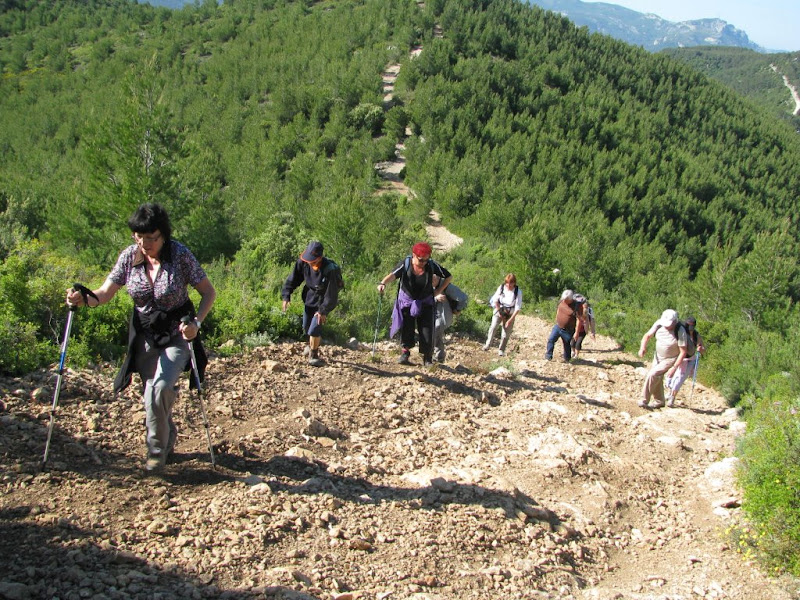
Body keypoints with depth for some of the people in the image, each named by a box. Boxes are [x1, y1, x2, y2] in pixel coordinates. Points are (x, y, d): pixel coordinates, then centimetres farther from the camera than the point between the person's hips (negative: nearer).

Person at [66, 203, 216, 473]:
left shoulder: (180, 255, -17)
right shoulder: (129, 256, -8)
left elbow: (208, 292, -12)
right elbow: (105, 293, -5)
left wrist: (196, 322, -27)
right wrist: (84, 299, -27)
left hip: (177, 334, -4)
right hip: (144, 335, 4)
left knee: (161, 389, -22)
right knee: (152, 394, 11)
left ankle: (157, 448, 0)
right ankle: (169, 439, 38)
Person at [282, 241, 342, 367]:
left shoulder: (330, 270, -33)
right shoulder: (302, 262, -18)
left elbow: (331, 294, -26)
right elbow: (293, 279, -4)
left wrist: (323, 311, -24)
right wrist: (286, 296, -12)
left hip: (324, 301, -6)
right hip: (310, 298, 6)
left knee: (314, 329, -14)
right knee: (306, 327, 19)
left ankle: (313, 355, 7)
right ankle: (313, 344, 50)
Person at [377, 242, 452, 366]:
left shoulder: (432, 266, -14)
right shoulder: (406, 264, -16)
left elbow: (449, 277, -2)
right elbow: (393, 275, -32)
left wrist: (437, 292, -5)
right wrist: (383, 283, -52)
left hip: (425, 303, 0)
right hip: (406, 301, 0)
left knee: (427, 330, -4)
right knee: (406, 327, -8)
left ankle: (427, 358, 10)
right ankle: (405, 352, 7)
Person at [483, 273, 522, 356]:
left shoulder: (518, 292, -16)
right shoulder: (501, 288, -10)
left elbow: (518, 308, -15)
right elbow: (495, 300, 0)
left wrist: (510, 320, -18)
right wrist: (499, 312, -3)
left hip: (510, 314, -1)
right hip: (499, 310, 1)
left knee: (506, 333, -1)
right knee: (493, 326, -20)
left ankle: (501, 350, 13)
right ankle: (488, 345, -16)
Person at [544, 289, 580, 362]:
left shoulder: (576, 306, -20)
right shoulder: (562, 301, -3)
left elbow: (578, 320, -18)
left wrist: (576, 332, -18)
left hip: (567, 330, -5)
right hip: (558, 326, 5)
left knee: (567, 344, 9)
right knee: (551, 340, 0)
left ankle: (567, 359, 29)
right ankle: (548, 356, 10)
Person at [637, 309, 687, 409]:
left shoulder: (680, 332, -28)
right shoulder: (659, 324, -16)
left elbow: (683, 352, -23)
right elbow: (647, 335, -5)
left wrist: (674, 368, -27)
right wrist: (642, 347, -24)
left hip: (670, 360, -6)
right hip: (657, 357, 6)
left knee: (652, 375, -21)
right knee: (657, 379, 15)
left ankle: (644, 401, -9)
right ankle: (659, 402, 37)